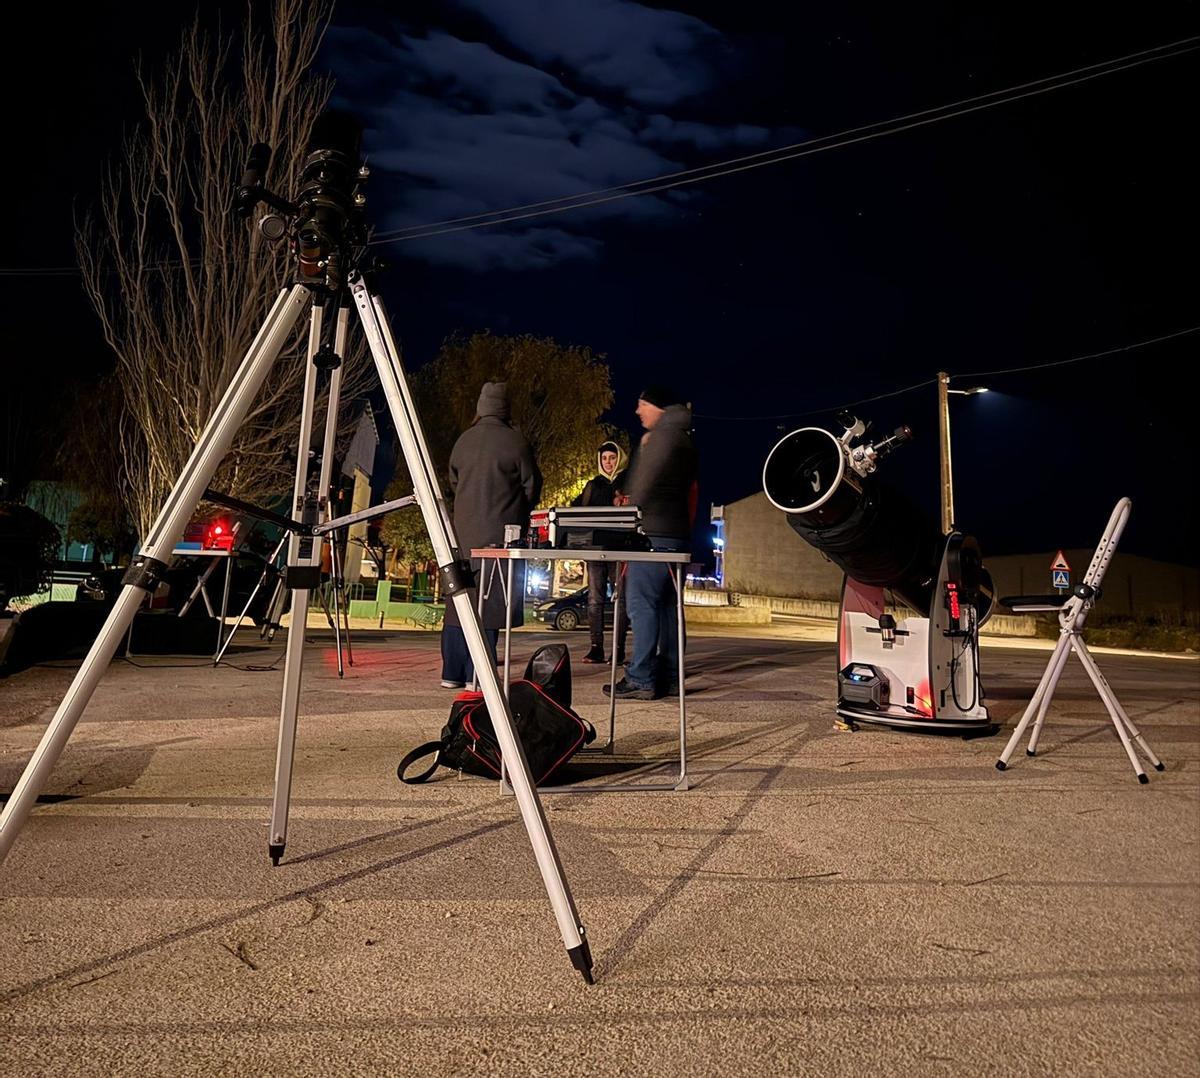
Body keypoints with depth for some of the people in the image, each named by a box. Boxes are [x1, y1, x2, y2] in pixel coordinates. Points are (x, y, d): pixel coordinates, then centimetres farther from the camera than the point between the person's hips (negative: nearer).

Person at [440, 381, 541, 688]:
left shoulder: (464, 440, 8)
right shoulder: (514, 441, -7)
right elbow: (532, 485, -2)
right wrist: (518, 514, 15)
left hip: (464, 531, 5)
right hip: (500, 533, -5)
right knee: (489, 602, -2)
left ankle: (452, 672, 15)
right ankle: (476, 674, 0)